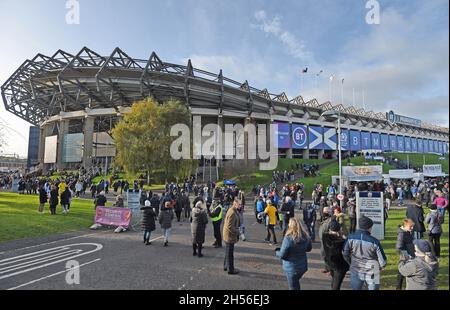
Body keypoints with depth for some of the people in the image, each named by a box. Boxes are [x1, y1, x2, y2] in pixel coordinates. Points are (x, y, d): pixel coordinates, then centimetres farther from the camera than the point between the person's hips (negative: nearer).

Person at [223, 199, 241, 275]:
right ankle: (230, 269, 16)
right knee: (230, 253, 4)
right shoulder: (232, 213, -26)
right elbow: (230, 227, -28)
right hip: (230, 236, -10)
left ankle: (226, 266, 36)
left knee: (228, 252, 22)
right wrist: (237, 232, -17)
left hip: (227, 235, 10)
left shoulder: (231, 210, 7)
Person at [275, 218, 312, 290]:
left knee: (293, 287, 15)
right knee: (296, 282, 29)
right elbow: (309, 248, 8)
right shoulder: (305, 237, -10)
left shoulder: (288, 238, -28)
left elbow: (282, 255, -19)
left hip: (291, 268, -5)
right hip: (303, 266, 5)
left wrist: (276, 252, 1)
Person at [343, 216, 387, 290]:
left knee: (355, 288, 20)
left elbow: (345, 253, -3)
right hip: (372, 273, -2)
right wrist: (378, 268, 9)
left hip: (356, 271, 2)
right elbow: (383, 262, -14)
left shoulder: (351, 238, -16)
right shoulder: (374, 242, -23)